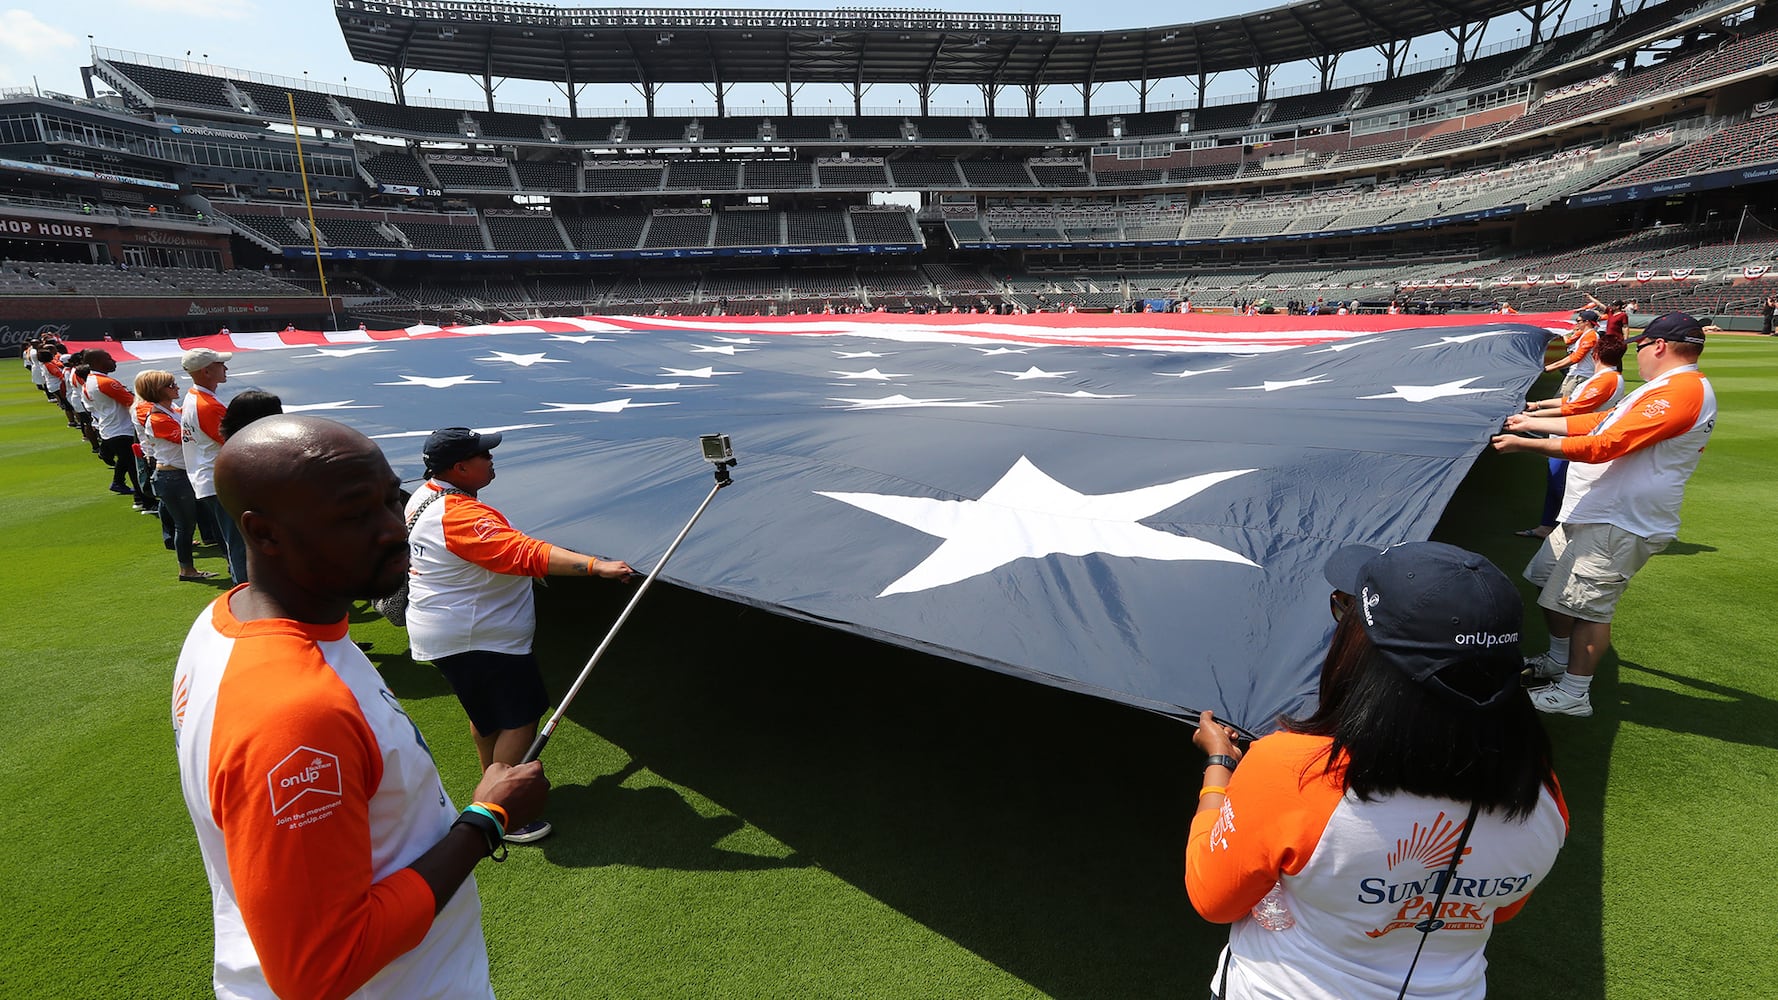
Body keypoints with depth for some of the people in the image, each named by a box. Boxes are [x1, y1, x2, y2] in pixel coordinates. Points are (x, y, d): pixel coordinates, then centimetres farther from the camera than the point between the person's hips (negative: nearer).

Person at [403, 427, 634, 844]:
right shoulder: (461, 515, -28)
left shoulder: (424, 497, 5)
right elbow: (524, 553, -39)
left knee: (485, 714, 24)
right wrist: (596, 565, -46)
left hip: (441, 633, 11)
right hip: (481, 640, -11)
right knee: (520, 720, -4)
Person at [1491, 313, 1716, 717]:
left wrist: (1525, 444, -25)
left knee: (1587, 605, -7)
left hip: (1618, 525, -11)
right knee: (1549, 581, 19)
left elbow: (1605, 446, -26)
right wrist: (1533, 422, 25)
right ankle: (1558, 661, 34)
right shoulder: (1669, 388, 17)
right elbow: (1599, 422, 23)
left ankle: (1574, 694, 2)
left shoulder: (1681, 391, -18)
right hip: (1593, 516, 11)